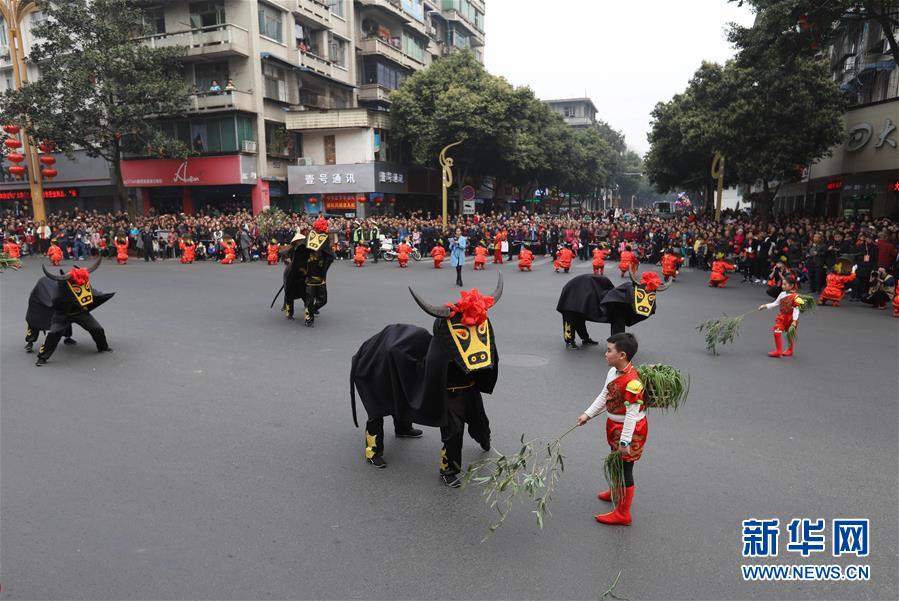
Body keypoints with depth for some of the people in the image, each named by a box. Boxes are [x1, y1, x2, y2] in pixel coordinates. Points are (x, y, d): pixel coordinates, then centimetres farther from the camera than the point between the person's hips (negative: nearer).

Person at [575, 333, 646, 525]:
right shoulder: (613, 372, -5)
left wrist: (625, 440, -23)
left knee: (625, 468, 4)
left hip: (629, 429, -9)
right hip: (615, 424, 9)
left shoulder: (632, 381, -32)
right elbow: (604, 396, 8)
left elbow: (632, 413, -27)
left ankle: (622, 513, 18)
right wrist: (588, 414, 9)